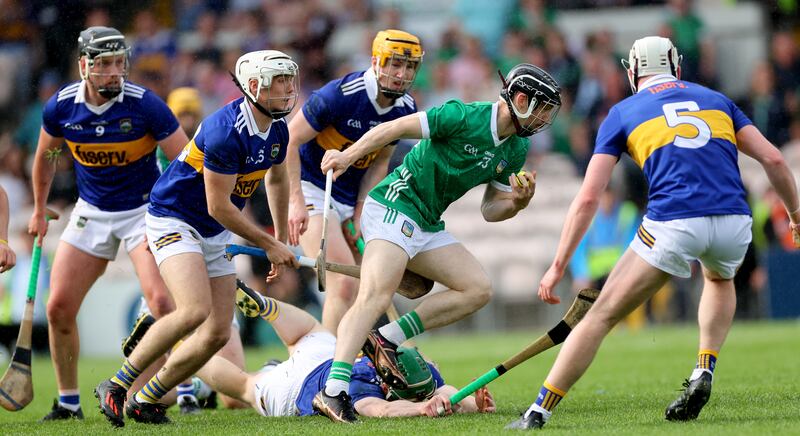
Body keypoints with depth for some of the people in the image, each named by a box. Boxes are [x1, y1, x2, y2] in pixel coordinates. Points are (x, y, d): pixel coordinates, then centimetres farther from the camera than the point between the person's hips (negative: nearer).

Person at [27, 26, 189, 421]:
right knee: (59, 307, -1)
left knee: (162, 300, -23)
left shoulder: (144, 105, -21)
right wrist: (39, 211, 20)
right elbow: (45, 155, 12)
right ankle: (68, 402, 15)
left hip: (144, 209, -4)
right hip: (91, 212, 4)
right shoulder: (61, 107, -10)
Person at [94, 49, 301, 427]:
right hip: (173, 220, -9)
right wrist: (269, 245, -12)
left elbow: (276, 179, 24)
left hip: (213, 235, 9)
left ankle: (144, 401, 14)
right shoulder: (226, 131, -27)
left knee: (218, 333, 1)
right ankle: (115, 387, -17)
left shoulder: (277, 131, 1)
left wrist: (281, 238, 28)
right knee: (195, 311, -29)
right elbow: (219, 207, -22)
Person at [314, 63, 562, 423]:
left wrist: (517, 203, -8)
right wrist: (349, 155, -21)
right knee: (376, 296, -24)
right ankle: (333, 391, -32)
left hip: (428, 226, 9)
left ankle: (387, 340, -1)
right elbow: (396, 128, -14)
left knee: (478, 289, 2)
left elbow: (490, 210, 14)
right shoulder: (464, 117, -16)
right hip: (394, 207, -9)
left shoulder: (517, 150, 9)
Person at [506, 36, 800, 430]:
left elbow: (588, 199, 8)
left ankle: (539, 412, 2)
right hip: (733, 221, 3)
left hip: (673, 223, -3)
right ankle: (703, 373, 18)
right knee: (719, 280, 37)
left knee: (603, 315, 7)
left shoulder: (623, 113, 16)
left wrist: (558, 265, 10)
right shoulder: (715, 100, 24)